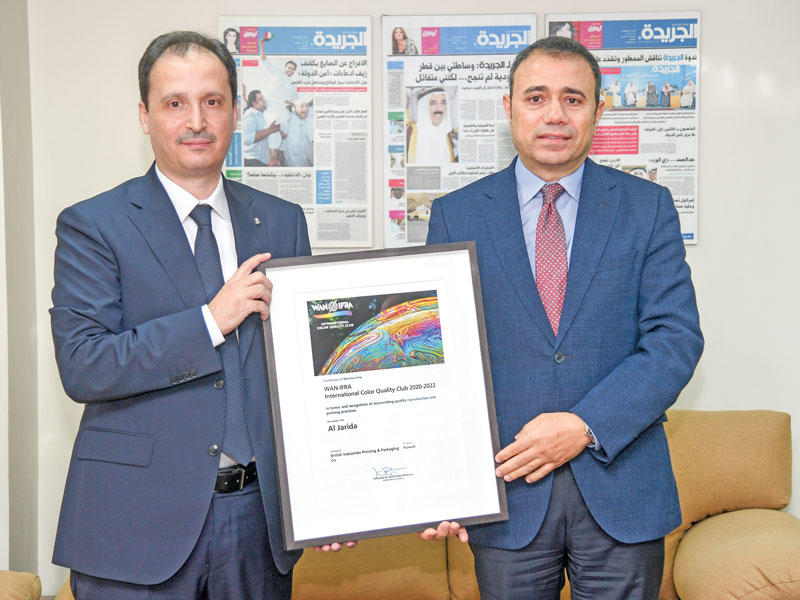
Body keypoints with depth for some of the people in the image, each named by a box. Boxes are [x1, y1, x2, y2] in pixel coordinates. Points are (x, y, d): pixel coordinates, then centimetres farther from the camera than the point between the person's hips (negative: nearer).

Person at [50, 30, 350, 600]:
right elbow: (81, 367, -13)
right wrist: (210, 319, -18)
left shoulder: (283, 221, 8)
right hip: (140, 521, -3)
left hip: (260, 513, 4)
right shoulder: (93, 225, -4)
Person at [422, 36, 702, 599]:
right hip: (506, 489, 0)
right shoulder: (456, 215, 3)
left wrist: (587, 425, -16)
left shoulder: (648, 206, 2)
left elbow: (677, 339, -5)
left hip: (622, 485, 0)